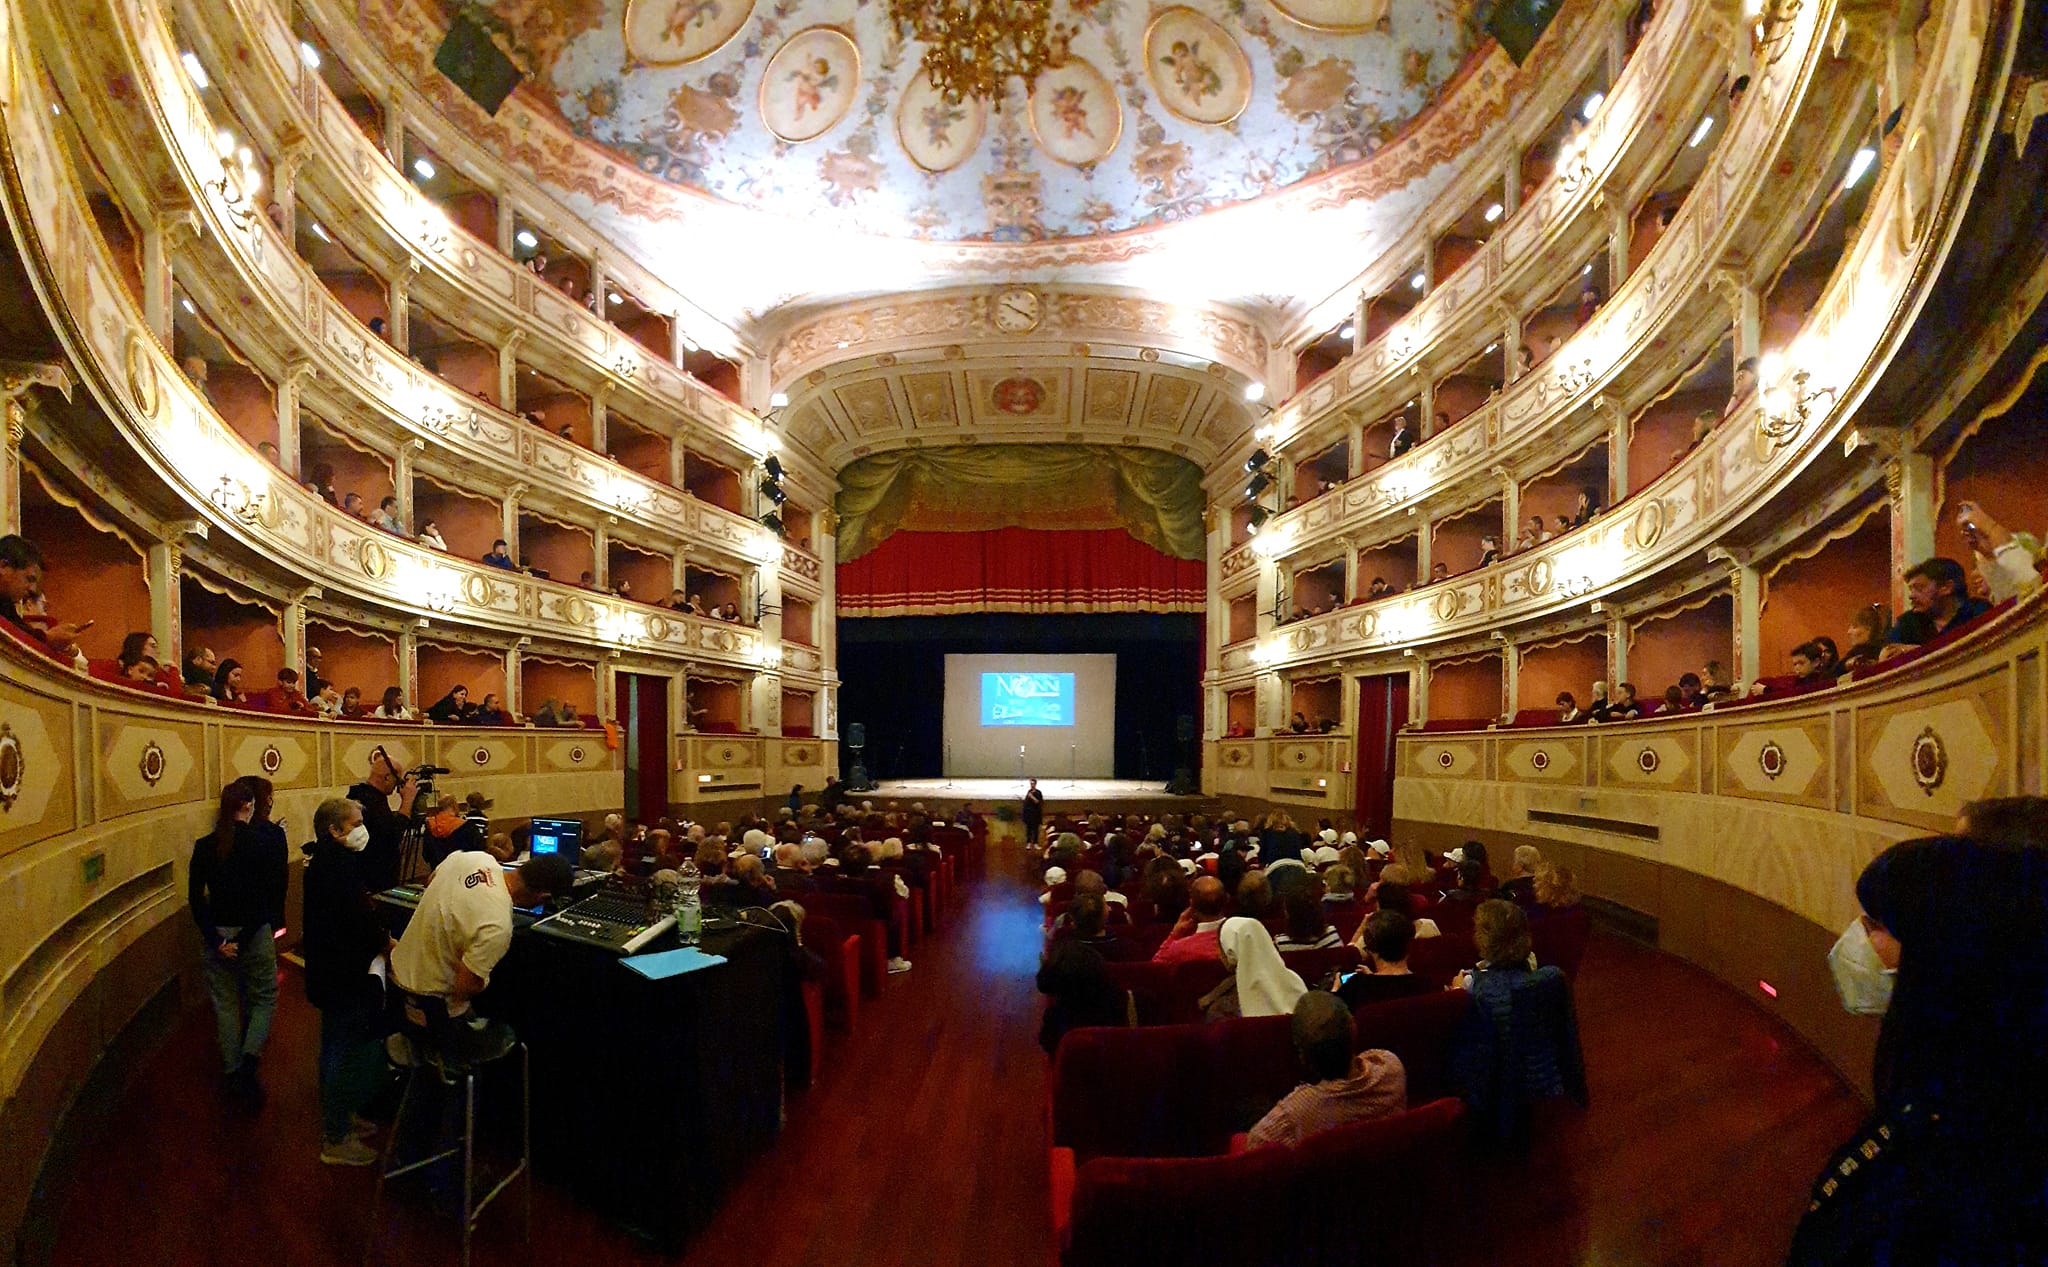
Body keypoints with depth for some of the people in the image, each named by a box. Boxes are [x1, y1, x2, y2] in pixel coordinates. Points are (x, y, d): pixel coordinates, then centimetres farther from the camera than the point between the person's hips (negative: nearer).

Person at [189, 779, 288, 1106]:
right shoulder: (266, 841, -13)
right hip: (255, 932, -3)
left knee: (226, 1003, 15)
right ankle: (249, 1061, -5)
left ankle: (233, 1072, 24)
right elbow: (270, 894, -16)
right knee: (263, 998, 13)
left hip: (217, 933, 3)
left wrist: (216, 940, -6)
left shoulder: (204, 846, -4)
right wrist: (243, 940, -9)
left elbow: (195, 897, -6)